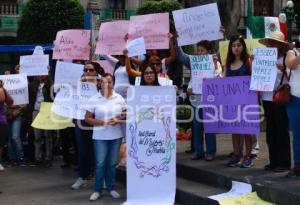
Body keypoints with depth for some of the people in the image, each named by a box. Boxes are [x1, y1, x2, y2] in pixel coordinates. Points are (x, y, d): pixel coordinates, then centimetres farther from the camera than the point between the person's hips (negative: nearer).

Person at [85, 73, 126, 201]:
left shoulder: (119, 98, 3)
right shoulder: (95, 99, -4)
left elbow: (126, 114, 10)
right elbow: (87, 119, -3)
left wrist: (119, 119, -12)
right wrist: (103, 122, -15)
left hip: (116, 136, 2)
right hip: (100, 136, -2)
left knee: (112, 163, 10)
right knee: (100, 164, 0)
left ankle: (111, 188, 22)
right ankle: (97, 190, 11)